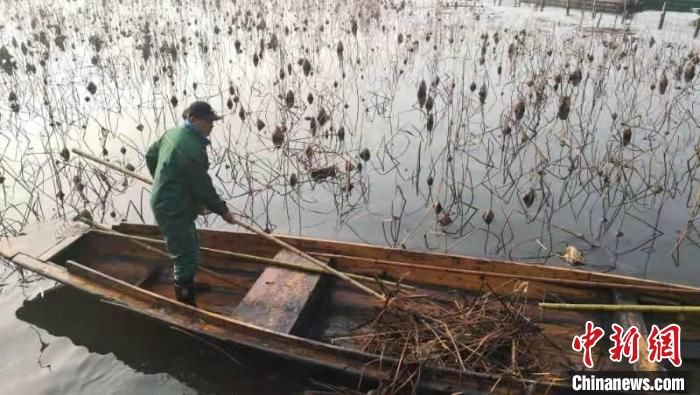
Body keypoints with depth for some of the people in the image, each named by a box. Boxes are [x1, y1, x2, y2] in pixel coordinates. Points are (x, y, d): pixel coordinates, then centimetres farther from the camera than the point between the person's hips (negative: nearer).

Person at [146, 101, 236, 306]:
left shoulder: (173, 133, 6)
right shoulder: (192, 148, -26)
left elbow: (150, 155, 20)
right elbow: (203, 187, -21)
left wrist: (163, 181, 32)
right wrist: (223, 210, -9)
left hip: (165, 202, 11)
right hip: (174, 210, -11)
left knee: (191, 246, 26)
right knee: (186, 256, -4)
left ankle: (188, 285, 45)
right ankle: (186, 304, 5)